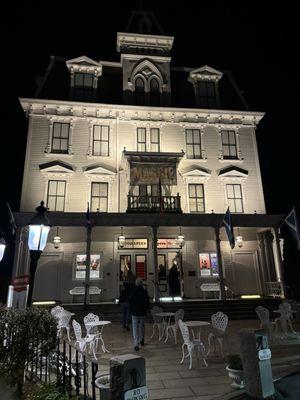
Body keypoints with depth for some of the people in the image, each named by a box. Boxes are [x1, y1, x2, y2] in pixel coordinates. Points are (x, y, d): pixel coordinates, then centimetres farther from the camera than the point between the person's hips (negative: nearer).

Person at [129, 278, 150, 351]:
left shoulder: (133, 292, -7)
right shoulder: (144, 292, -6)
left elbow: (130, 302, -2)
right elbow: (148, 302, 0)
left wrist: (131, 310, 11)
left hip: (134, 313, -2)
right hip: (143, 313, 2)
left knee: (135, 328, 0)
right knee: (142, 327, 18)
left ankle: (136, 344, -6)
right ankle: (142, 341, 29)